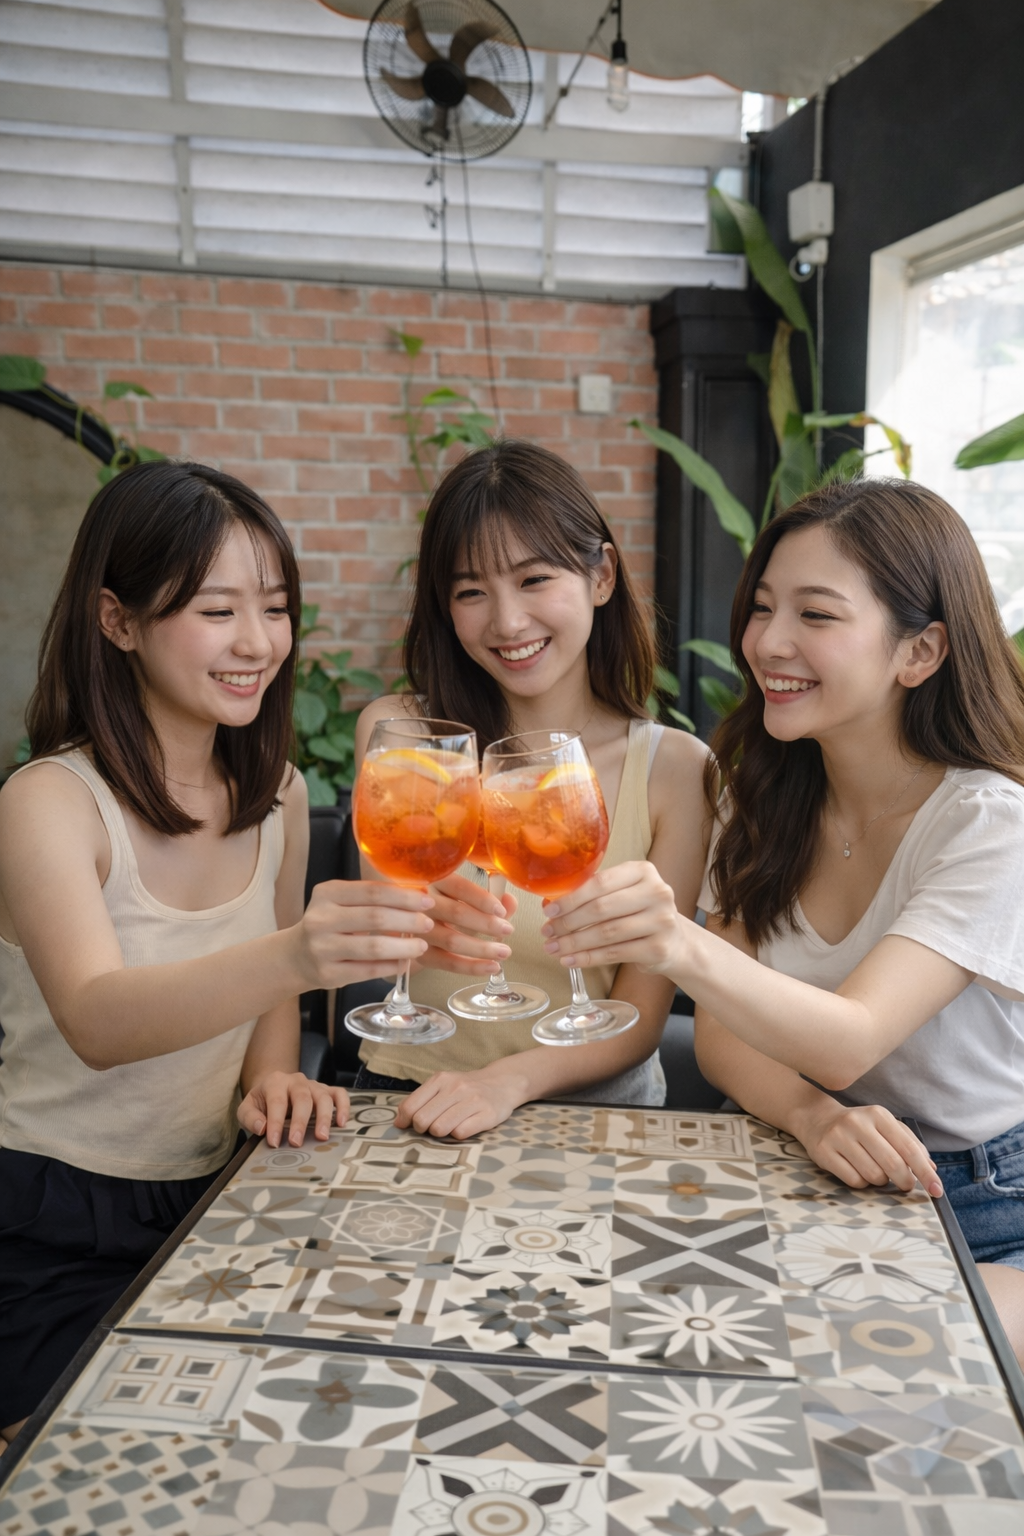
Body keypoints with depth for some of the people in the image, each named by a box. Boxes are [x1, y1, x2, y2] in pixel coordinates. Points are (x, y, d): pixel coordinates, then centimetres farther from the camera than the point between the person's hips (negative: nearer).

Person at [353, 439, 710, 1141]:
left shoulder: (674, 767, -3)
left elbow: (638, 1021, -4)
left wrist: (509, 1078, -23)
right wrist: (423, 925, -36)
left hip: (596, 1111, 0)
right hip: (414, 1101, 1)